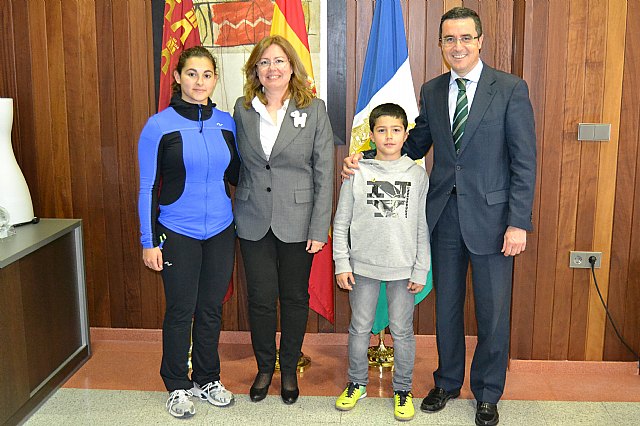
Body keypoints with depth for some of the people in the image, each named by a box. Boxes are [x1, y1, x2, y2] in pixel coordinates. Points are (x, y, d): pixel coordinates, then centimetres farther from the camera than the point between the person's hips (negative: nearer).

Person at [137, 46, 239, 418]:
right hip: (178, 233, -3)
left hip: (221, 231, 3)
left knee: (211, 308, 13)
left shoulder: (226, 122, 3)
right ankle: (178, 386, 25)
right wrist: (148, 241, -7)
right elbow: (148, 187, -6)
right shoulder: (159, 125, -8)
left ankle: (208, 379, 31)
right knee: (181, 310, 6)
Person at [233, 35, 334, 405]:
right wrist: (236, 211, 3)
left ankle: (290, 369, 30)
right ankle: (265, 367, 30)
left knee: (295, 298, 11)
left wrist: (320, 228, -9)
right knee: (260, 298, 8)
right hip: (253, 221, 2)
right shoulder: (243, 109, 2)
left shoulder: (314, 109, -5)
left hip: (296, 221, -1)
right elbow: (237, 165, 10)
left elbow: (324, 174, -5)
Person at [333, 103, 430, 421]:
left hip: (403, 269, 0)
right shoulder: (357, 172, -1)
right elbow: (341, 222, 2)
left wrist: (420, 270, -1)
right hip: (363, 266, 1)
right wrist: (342, 263, -2)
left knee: (402, 331, 8)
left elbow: (423, 227, 2)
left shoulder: (417, 174, 0)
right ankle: (357, 384, 30)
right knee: (360, 328, 12)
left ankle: (403, 390, 25)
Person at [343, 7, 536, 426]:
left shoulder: (511, 89, -7)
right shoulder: (432, 90, 7)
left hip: (491, 216, -3)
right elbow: (414, 146, 11)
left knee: (493, 312, 8)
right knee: (447, 306, 16)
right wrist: (365, 158, -3)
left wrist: (519, 222, -14)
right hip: (444, 215, 4)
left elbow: (524, 161, -8)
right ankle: (448, 382, 36)